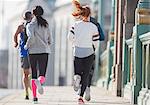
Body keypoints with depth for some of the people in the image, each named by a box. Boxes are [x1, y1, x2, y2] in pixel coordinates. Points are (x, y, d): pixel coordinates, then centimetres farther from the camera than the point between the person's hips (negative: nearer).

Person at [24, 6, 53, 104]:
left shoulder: (30, 25, -4)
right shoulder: (46, 25, 6)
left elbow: (31, 38, -18)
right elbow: (50, 41, 8)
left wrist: (27, 46, 0)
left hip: (33, 51, -1)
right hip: (44, 51, 1)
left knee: (34, 75, 10)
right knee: (42, 75, -3)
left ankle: (35, 97, 6)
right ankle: (40, 81, -39)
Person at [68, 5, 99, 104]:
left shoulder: (76, 24, -3)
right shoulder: (93, 27, -8)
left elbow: (70, 37, -4)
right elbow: (95, 42, -6)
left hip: (77, 52, 1)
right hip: (89, 53, -1)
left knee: (78, 72, 19)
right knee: (85, 76, 7)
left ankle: (77, 77, -18)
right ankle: (81, 96, -4)